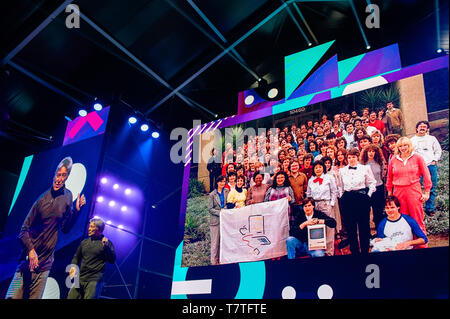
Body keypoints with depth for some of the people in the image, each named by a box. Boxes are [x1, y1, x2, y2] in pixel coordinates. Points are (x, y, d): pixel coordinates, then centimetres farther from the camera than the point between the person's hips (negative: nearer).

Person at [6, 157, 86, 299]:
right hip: (28, 259, -2)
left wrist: (76, 210, -6)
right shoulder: (43, 198, -6)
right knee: (12, 297, -7)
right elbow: (24, 229, -4)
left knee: (34, 297, 6)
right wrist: (30, 249, -18)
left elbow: (65, 228, 7)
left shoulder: (68, 196, 3)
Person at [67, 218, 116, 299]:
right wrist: (73, 266, 5)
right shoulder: (84, 242, 17)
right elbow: (76, 257, 25)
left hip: (94, 280, -5)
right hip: (80, 278, 5)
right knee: (71, 297, 0)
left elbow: (112, 260, -5)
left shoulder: (107, 242, 2)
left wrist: (106, 246, -17)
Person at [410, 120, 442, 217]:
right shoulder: (412, 140, 14)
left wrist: (434, 160, 0)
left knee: (431, 188, 2)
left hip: (431, 166, 1)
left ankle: (429, 208, 10)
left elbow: (438, 150, 14)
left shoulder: (432, 138, 17)